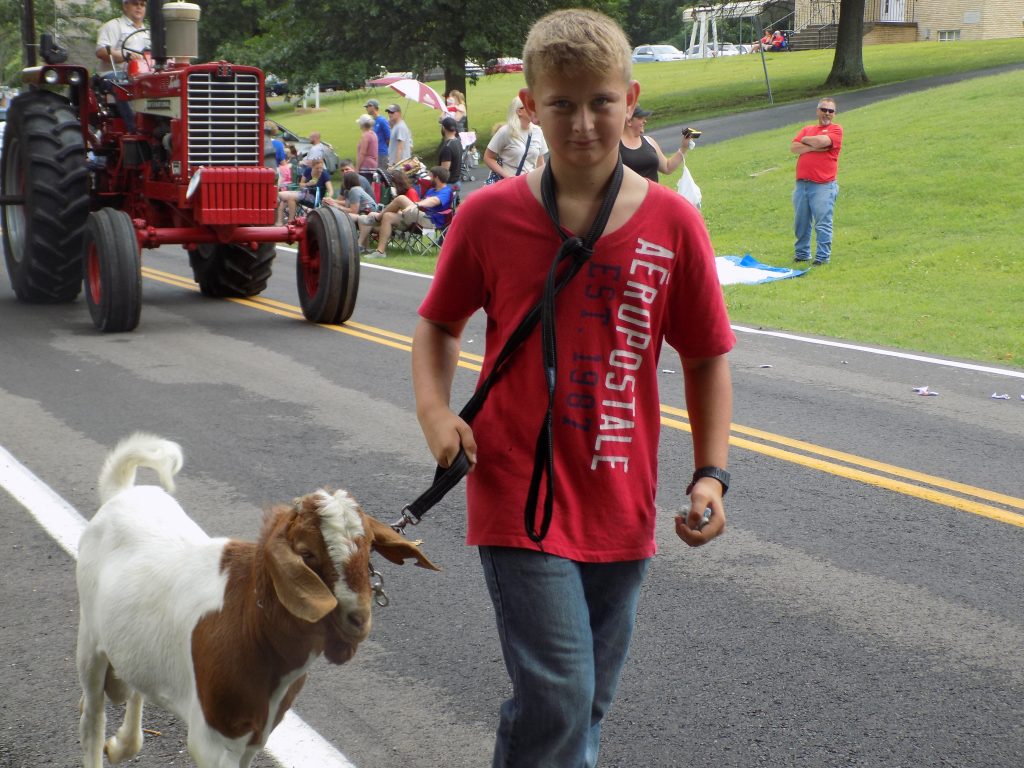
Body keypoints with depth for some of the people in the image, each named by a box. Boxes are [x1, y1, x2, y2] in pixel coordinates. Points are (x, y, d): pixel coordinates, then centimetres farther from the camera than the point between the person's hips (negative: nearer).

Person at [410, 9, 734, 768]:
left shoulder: (672, 223, -4)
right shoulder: (489, 215, -6)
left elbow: (705, 359, 5)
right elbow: (440, 323, 8)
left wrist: (711, 473, -3)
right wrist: (434, 410, -9)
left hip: (620, 506, 3)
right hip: (519, 497, -3)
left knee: (589, 701, 15)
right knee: (557, 697, -11)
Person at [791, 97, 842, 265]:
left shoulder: (835, 130, 4)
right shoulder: (807, 129, 19)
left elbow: (821, 141, -15)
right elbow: (794, 148, 4)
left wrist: (805, 140, 3)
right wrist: (814, 147, -8)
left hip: (823, 186, -5)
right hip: (802, 184, 5)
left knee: (823, 223, -7)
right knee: (801, 223, 12)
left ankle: (823, 256, -3)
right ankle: (802, 253, 23)